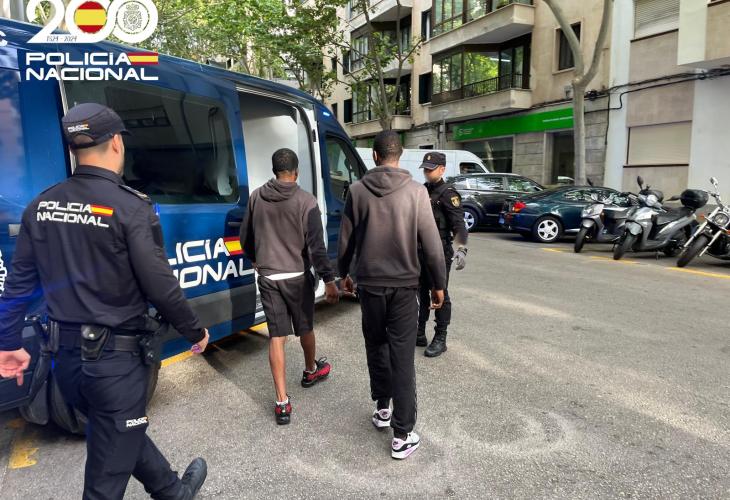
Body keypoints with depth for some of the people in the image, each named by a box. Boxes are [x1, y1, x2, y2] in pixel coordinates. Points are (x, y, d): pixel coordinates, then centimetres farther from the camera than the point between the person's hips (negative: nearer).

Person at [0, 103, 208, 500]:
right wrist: (195, 332, -4)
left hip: (66, 357, 8)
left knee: (123, 434, 26)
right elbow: (160, 286, -19)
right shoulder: (130, 207, -18)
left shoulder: (40, 207, 3)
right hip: (114, 358, -7)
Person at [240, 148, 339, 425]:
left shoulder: (256, 197, 1)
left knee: (276, 336, 5)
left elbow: (245, 238, 10)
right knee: (305, 328, 19)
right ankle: (311, 371, 44)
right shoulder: (305, 201, -12)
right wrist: (329, 280, -11)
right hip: (297, 276, -2)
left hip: (267, 276, 3)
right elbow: (316, 245, -16)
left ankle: (282, 402, 5)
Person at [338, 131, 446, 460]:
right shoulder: (415, 191, -7)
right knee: (402, 358, 2)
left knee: (376, 348, 21)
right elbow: (431, 243, -7)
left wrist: (344, 273, 19)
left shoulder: (357, 191, -2)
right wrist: (439, 283, 4)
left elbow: (346, 240, 4)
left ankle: (382, 408, 33)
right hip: (404, 286, -2)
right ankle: (402, 435, 8)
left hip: (369, 284, 2)